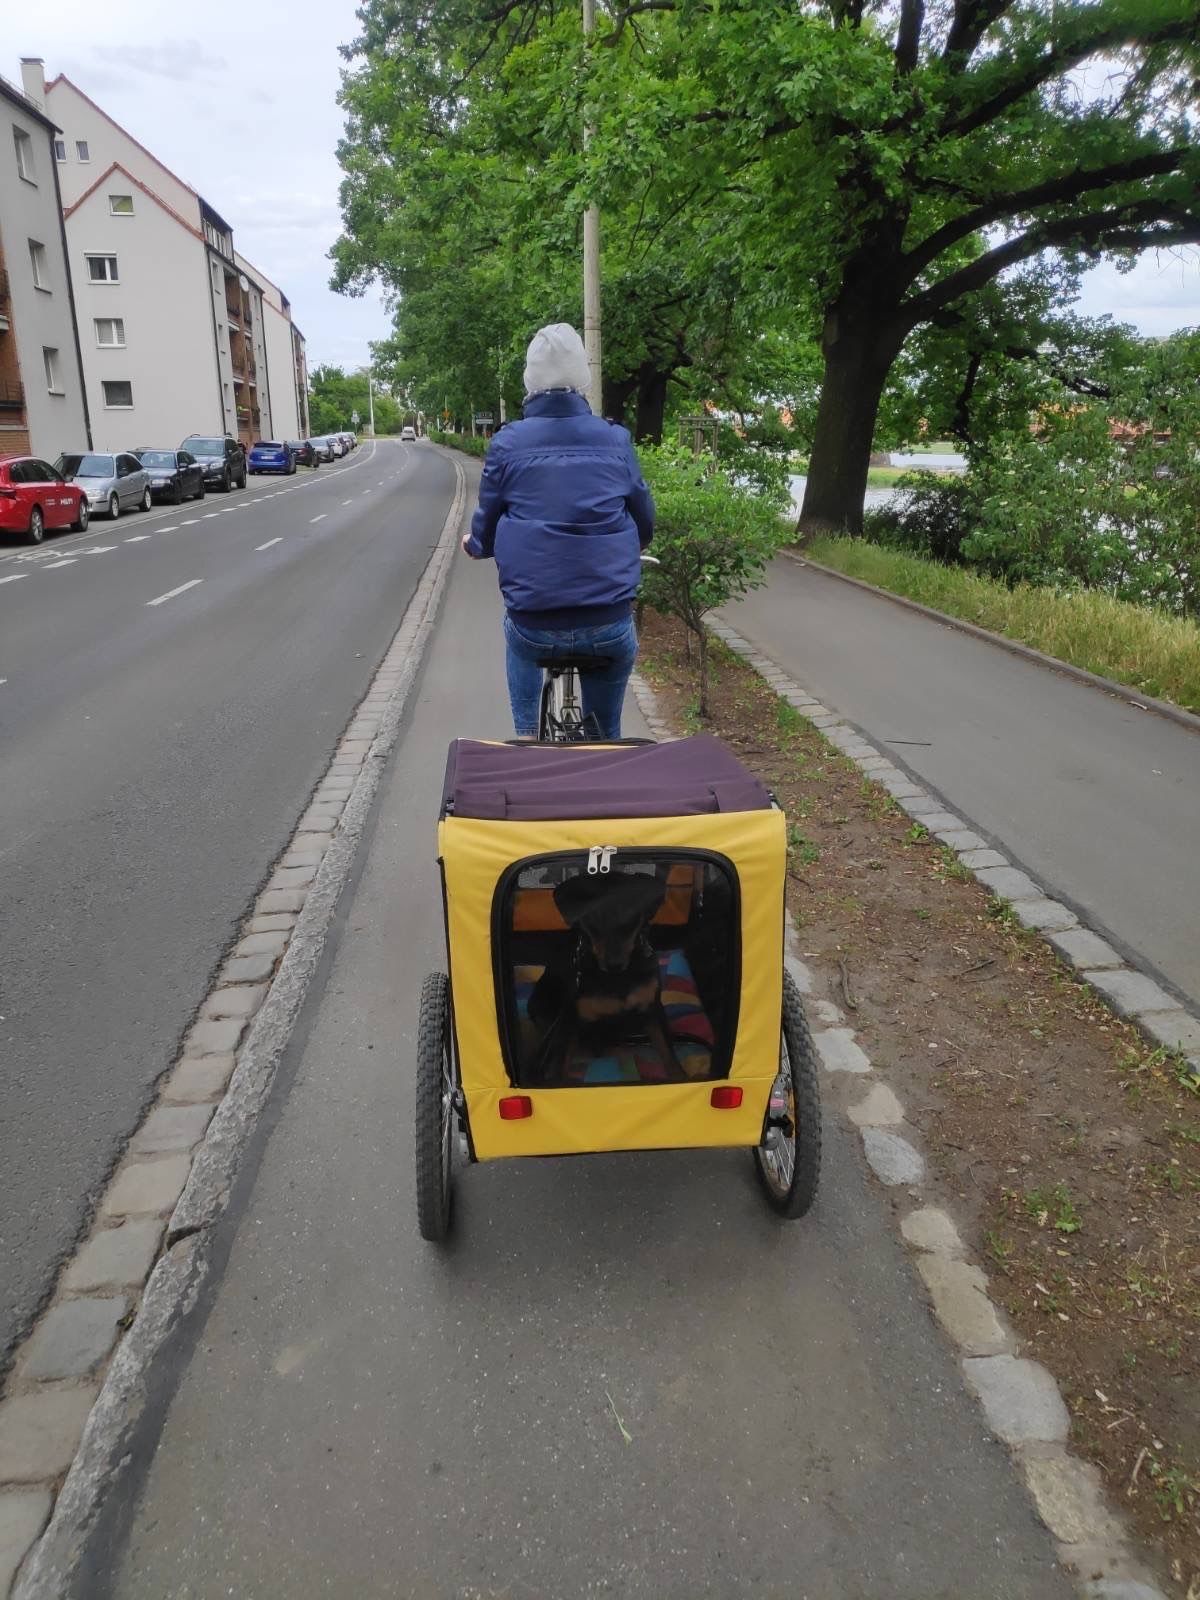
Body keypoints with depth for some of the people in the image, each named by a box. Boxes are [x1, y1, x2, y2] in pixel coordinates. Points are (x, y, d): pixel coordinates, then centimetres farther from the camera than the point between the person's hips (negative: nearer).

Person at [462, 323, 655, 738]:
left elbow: (486, 530, 8)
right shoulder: (616, 440, 3)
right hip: (608, 626, 0)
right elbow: (644, 522, 12)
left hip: (534, 625, 0)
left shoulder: (507, 444, 0)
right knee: (620, 646, 31)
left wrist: (474, 545, 33)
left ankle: (526, 736, 29)